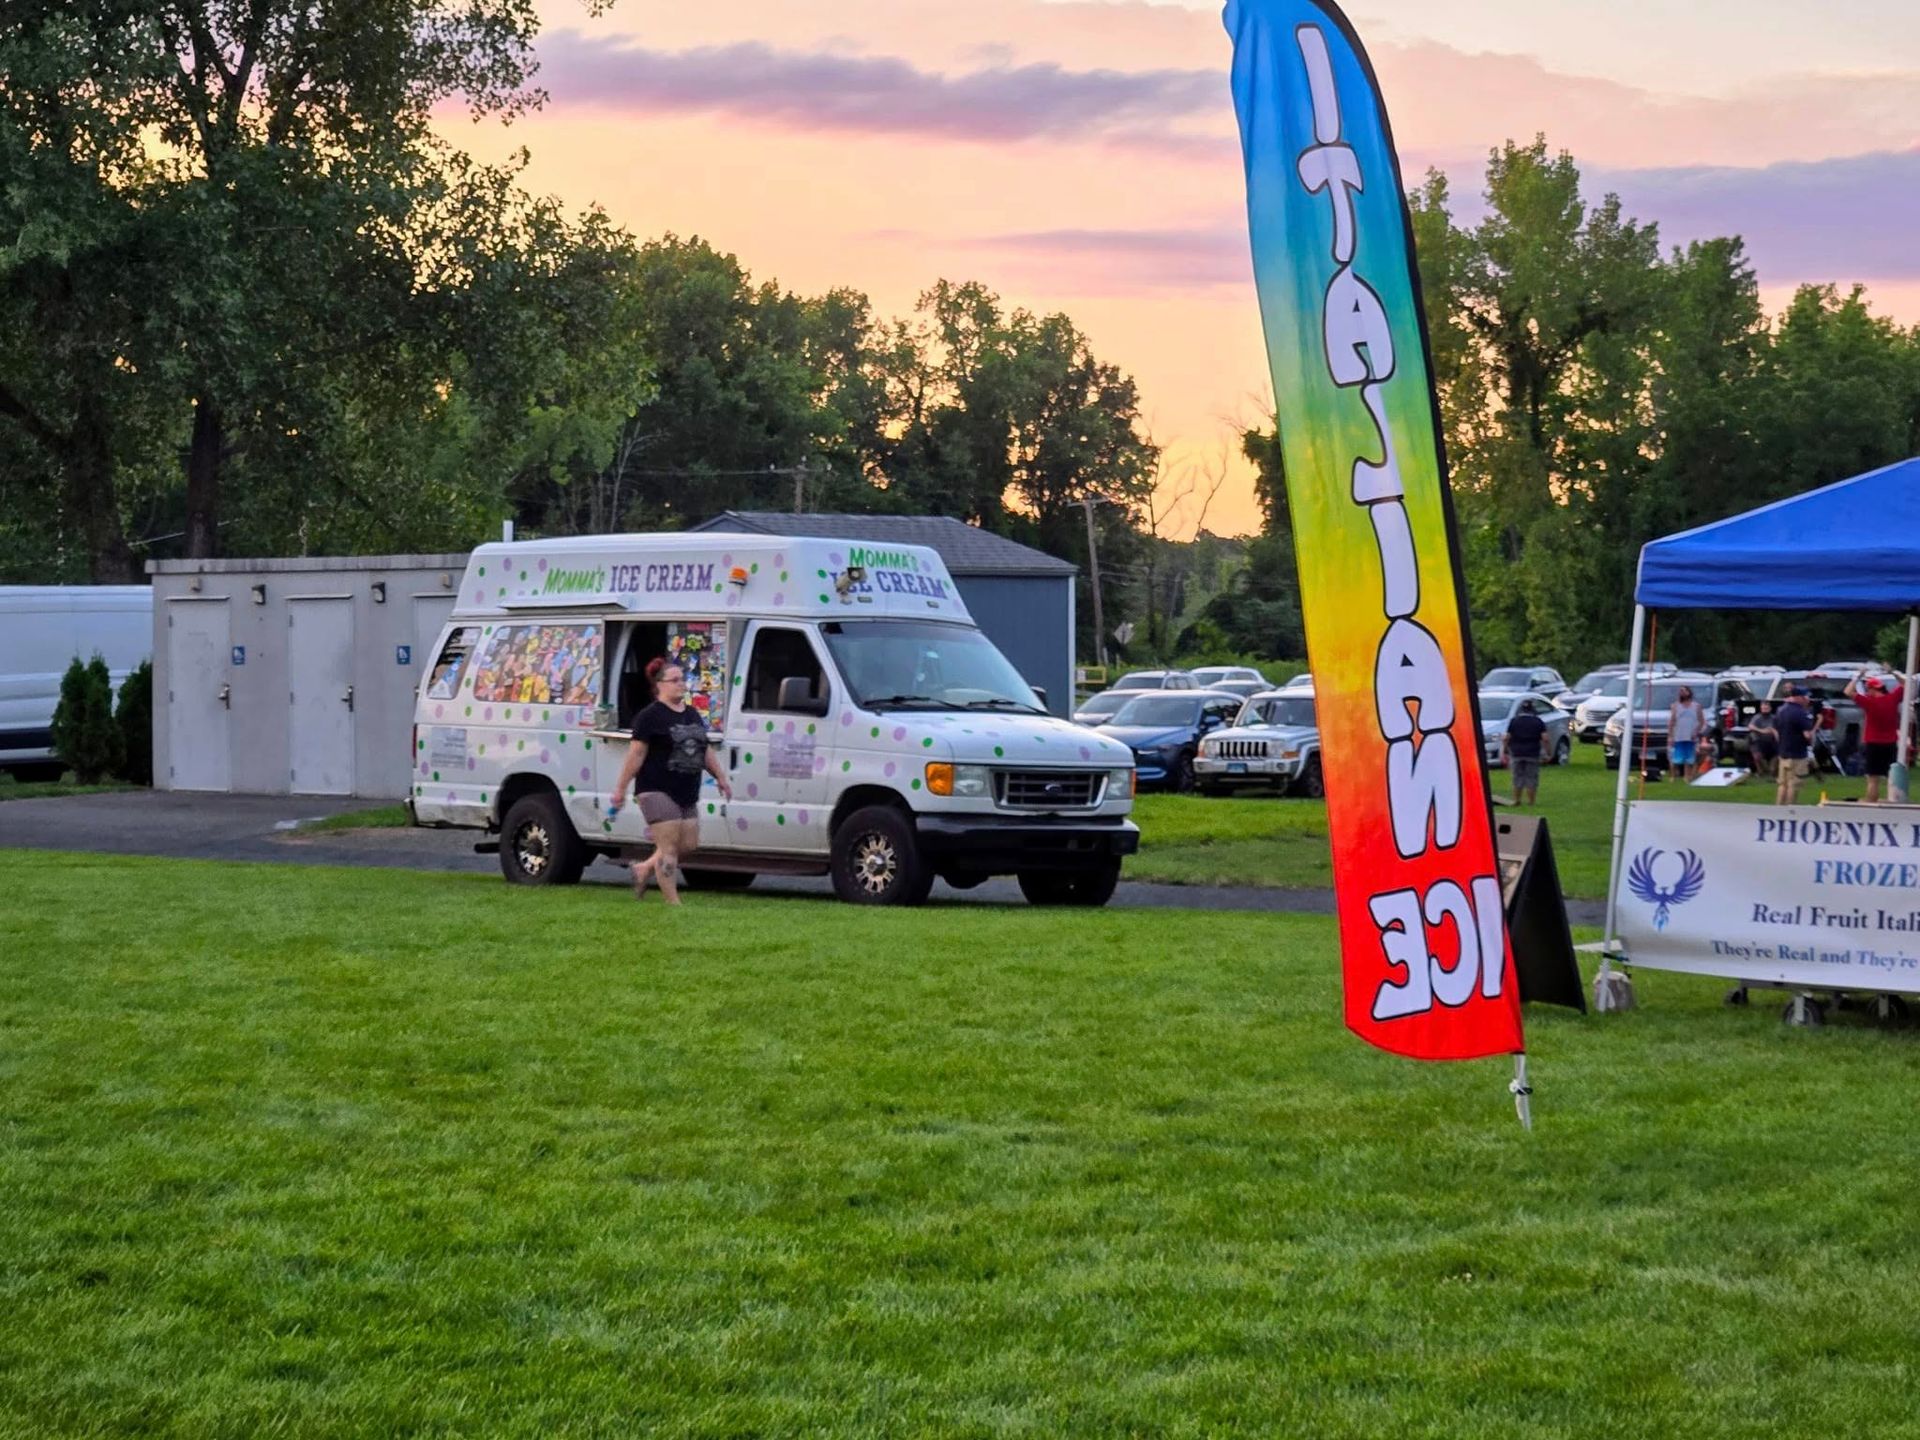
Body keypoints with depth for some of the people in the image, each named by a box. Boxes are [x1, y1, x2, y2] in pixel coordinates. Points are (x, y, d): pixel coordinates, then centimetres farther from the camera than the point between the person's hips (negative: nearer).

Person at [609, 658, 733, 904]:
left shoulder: (693, 715, 16)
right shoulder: (650, 717, -7)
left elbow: (706, 750, 25)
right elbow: (636, 754, -10)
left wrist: (720, 776, 20)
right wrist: (621, 789, -11)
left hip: (687, 795, 8)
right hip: (657, 791, -8)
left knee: (689, 845, 7)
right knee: (669, 846, -9)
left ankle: (644, 869, 26)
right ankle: (673, 903, -5)